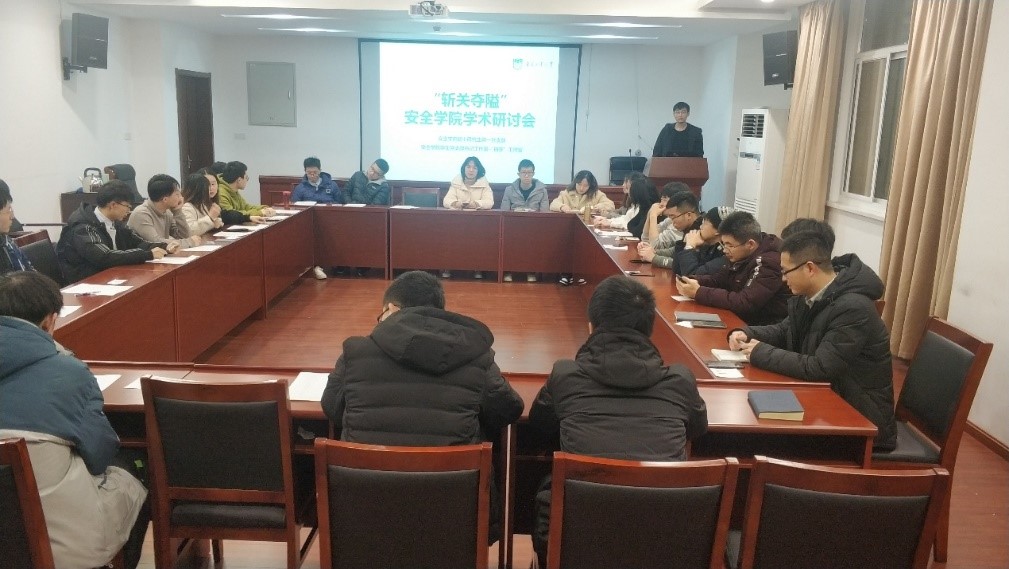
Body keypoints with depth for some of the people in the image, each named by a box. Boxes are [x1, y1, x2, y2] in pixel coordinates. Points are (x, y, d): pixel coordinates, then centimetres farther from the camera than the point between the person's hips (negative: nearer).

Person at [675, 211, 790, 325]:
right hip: (739, 319, 8)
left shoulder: (769, 264, -23)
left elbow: (745, 303, -29)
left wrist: (698, 292, -26)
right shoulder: (741, 255, 3)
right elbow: (718, 279, 12)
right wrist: (695, 282, -10)